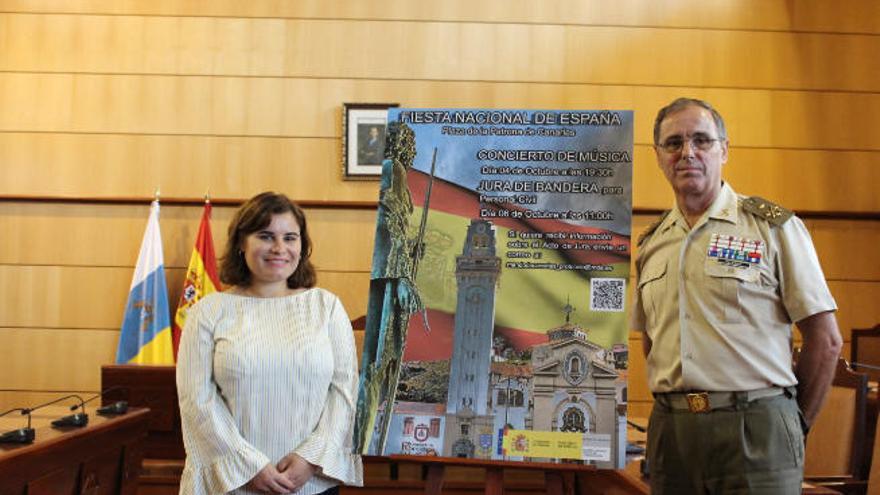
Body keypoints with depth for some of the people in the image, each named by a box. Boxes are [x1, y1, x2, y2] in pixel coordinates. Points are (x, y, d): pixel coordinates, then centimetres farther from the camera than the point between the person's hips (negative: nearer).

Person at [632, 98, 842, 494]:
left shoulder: (773, 227, -3)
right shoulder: (650, 244, 11)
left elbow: (825, 338, -2)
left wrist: (795, 425, 2)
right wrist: (677, 399, 12)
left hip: (754, 430, -4)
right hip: (670, 428, 4)